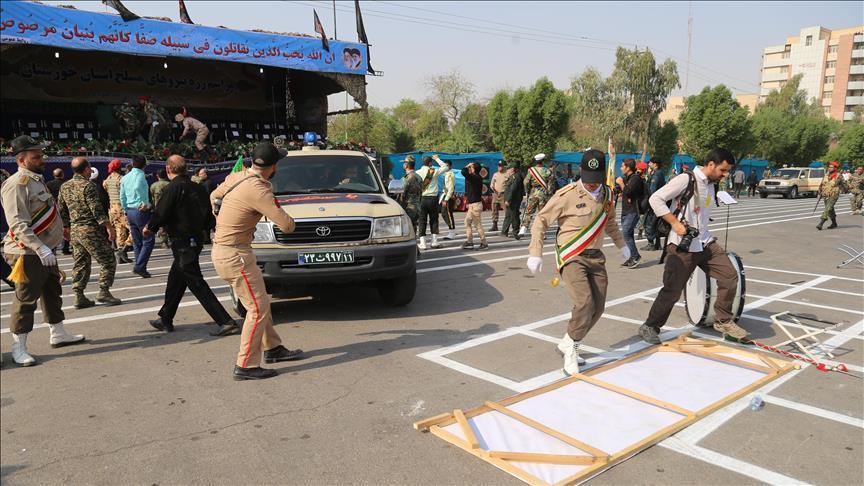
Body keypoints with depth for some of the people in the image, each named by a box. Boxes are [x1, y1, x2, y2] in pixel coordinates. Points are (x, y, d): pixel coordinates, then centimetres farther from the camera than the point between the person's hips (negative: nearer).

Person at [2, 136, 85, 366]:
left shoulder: (37, 180, 13)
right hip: (27, 254, -10)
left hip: (44, 251, 10)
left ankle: (58, 334, 33)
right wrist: (40, 248, -31)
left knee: (52, 292, 19)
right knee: (25, 299, -2)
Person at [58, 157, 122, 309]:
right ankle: (103, 292, -2)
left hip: (74, 231, 8)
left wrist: (66, 226, 27)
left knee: (80, 264, 12)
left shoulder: (64, 187, 11)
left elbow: (61, 210, 17)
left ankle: (79, 297, 12)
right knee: (108, 261, 1)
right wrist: (109, 227, -16)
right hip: (91, 230, -8)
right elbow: (97, 210, -18)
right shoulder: (88, 186, -13)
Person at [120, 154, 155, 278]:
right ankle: (139, 266, -11)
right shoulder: (140, 175, -10)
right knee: (148, 241, -3)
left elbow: (122, 197, 14)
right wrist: (145, 203, -21)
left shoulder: (125, 177, 13)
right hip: (141, 211, -8)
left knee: (137, 242, 12)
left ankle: (140, 268, 14)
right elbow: (137, 187, -30)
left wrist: (126, 210, 21)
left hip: (130, 211, 8)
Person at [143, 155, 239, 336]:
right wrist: (204, 230, 27)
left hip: (182, 242, -9)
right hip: (196, 238, 9)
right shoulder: (197, 188, 8)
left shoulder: (172, 188, -15)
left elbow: (160, 214, -16)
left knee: (197, 284, -6)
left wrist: (149, 228, 4)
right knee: (175, 280, 20)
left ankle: (225, 322, -11)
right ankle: (165, 320, 33)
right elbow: (208, 215, 12)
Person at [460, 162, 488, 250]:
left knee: (477, 224, -3)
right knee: (467, 222, 13)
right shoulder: (476, 178, 10)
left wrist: (467, 166, -15)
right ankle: (469, 242, 16)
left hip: (476, 204, -10)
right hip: (472, 204, 10)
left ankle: (484, 243, 6)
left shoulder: (475, 178, -19)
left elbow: (464, 172, -31)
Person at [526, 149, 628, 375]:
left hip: (596, 256, 7)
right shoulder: (567, 195, -13)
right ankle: (571, 349, -1)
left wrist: (621, 244, 31)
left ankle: (568, 344, 23)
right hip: (572, 257, -7)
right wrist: (535, 253, -13)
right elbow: (541, 220, -8)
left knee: (597, 307, 5)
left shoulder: (607, 194, 8)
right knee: (584, 303, -22)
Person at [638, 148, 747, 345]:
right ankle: (650, 327, 13)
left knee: (730, 276, 4)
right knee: (672, 291, -4)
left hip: (705, 242, 8)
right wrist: (675, 223, -20)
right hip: (682, 246, -8)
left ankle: (723, 321, 21)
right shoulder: (686, 180, -12)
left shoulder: (711, 185, 14)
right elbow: (656, 199, -16)